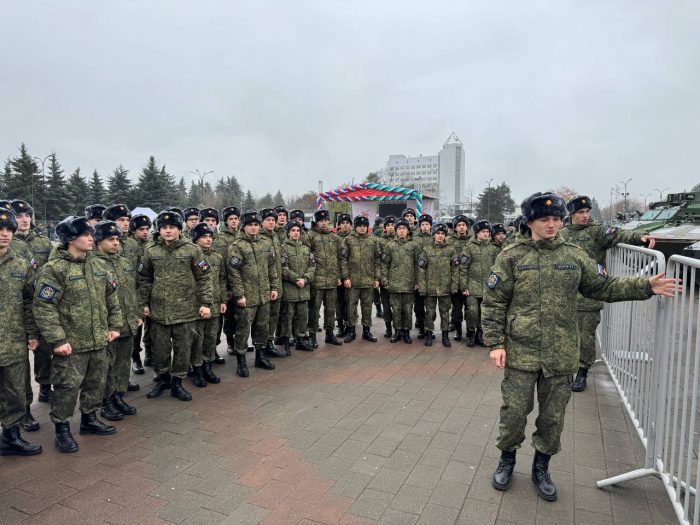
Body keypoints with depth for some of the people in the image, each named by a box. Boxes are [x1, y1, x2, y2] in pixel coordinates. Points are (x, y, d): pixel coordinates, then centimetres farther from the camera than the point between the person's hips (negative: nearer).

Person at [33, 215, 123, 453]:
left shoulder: (97, 264, 8)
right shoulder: (53, 269, -14)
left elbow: (112, 297, 15)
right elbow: (43, 307, -16)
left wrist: (115, 325, 10)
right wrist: (57, 340, -18)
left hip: (99, 341, 7)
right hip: (71, 344, -7)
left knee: (96, 383, 18)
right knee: (67, 387, 3)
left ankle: (89, 419, 37)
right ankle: (62, 429, 22)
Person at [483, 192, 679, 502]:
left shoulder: (574, 256, 6)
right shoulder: (511, 256, -4)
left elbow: (604, 287, 14)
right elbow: (493, 302, -5)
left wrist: (645, 287, 1)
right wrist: (495, 343, -9)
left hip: (561, 354, 3)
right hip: (520, 352, -3)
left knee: (553, 416, 14)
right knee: (514, 412, 6)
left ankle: (541, 467, 36)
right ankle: (507, 459, 32)